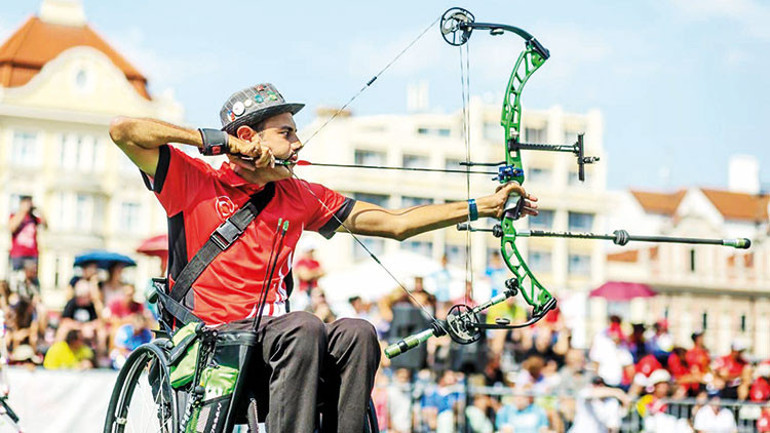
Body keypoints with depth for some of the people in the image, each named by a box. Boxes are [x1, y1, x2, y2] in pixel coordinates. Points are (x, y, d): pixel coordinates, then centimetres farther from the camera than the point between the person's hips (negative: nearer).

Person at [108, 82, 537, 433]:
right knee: (303, 326, -32)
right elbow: (123, 130, -8)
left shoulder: (299, 197, 15)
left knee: (357, 333, -24)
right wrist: (216, 141, -9)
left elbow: (395, 223, 14)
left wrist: (481, 207, 9)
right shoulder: (193, 182, 3)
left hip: (269, 337, 5)